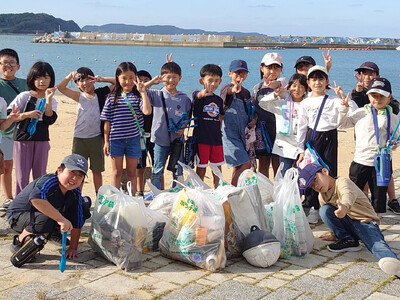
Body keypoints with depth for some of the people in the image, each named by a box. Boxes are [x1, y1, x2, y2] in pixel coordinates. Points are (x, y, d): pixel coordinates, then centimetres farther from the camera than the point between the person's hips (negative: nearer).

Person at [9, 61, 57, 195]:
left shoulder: (52, 101, 6)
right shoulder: (24, 96, -1)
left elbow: (50, 120, -11)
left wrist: (48, 100, -16)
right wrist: (27, 114, -18)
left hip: (42, 141, 2)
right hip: (22, 140, -2)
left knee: (40, 176, 9)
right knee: (22, 176, 0)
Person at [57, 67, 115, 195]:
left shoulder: (101, 93, 6)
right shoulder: (79, 96, 6)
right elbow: (61, 87, -3)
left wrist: (102, 79, -3)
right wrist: (70, 75, -16)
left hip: (96, 138, 0)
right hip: (80, 138, 0)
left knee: (97, 170, 9)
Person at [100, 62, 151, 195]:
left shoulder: (138, 96, 0)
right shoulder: (112, 98, 2)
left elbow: (147, 111, -19)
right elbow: (107, 121, 3)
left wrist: (143, 92, -18)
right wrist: (106, 141, 1)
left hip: (133, 139, 0)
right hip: (116, 139, 0)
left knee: (131, 172, 10)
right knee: (116, 172, 9)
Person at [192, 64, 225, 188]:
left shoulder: (219, 100, 10)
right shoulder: (198, 95, -6)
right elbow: (198, 95, -32)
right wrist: (203, 93, -54)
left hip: (216, 139, 5)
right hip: (201, 138, -5)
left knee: (217, 168, 13)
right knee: (201, 168, 2)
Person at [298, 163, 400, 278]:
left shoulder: (342, 182, -17)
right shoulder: (322, 197, 8)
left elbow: (348, 194, -42)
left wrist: (345, 206, -63)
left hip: (365, 222, -6)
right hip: (347, 224, 7)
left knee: (375, 241, -35)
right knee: (324, 210, -14)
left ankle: (390, 258, -67)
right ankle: (348, 240, -11)